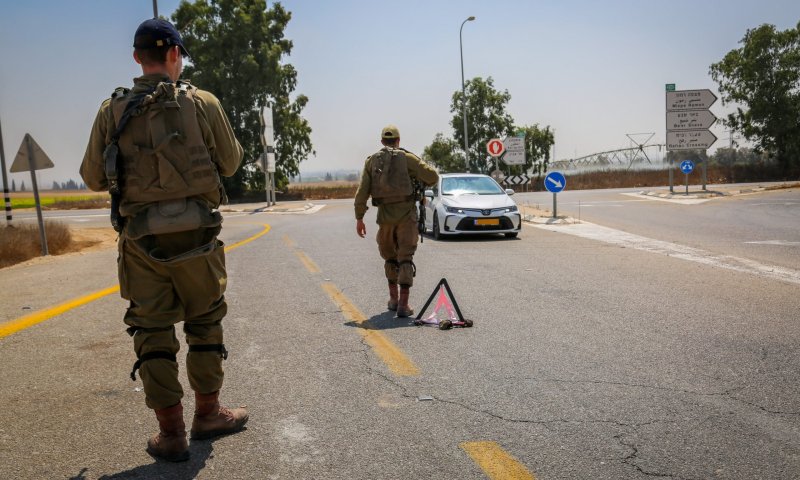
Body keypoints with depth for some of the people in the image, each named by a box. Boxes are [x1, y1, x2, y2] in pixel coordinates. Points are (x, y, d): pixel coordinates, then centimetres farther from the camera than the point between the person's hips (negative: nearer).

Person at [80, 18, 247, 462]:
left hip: (140, 238, 2)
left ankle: (170, 433, 14)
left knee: (152, 331, 9)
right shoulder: (202, 103, -5)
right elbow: (230, 163, 4)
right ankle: (207, 413, 26)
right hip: (195, 233, -1)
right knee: (204, 323, 15)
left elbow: (92, 178, 6)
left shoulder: (112, 111, 1)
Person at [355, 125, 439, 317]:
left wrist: (359, 218, 5)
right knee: (406, 258, -1)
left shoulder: (371, 160, 8)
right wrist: (420, 181, 15)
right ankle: (403, 304, -9)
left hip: (385, 214, 3)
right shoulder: (406, 157, 0)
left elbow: (362, 191, 2)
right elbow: (433, 176, -7)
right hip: (406, 213, -3)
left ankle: (393, 298, 26)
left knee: (389, 256, 21)